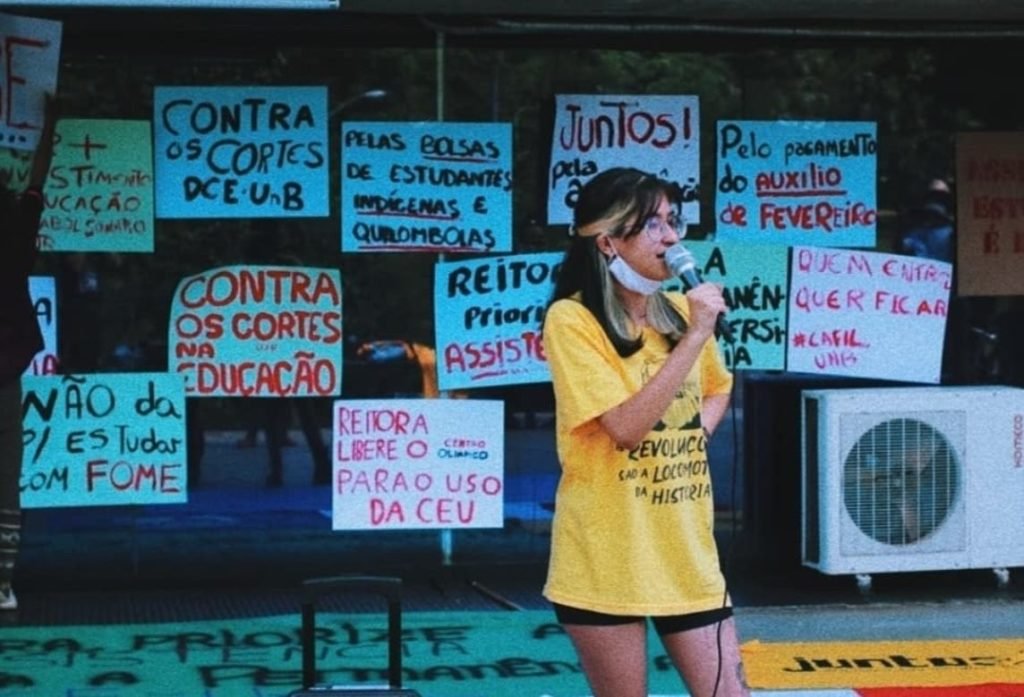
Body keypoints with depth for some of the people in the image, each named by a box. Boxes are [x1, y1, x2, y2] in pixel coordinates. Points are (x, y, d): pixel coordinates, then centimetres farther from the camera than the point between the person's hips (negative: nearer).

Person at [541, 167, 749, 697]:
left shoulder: (680, 310, 8)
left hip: (686, 551, 5)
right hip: (607, 558, -5)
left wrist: (695, 437, 6)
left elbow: (716, 390, 27)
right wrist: (695, 337, -20)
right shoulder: (572, 319, -11)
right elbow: (625, 427, -19)